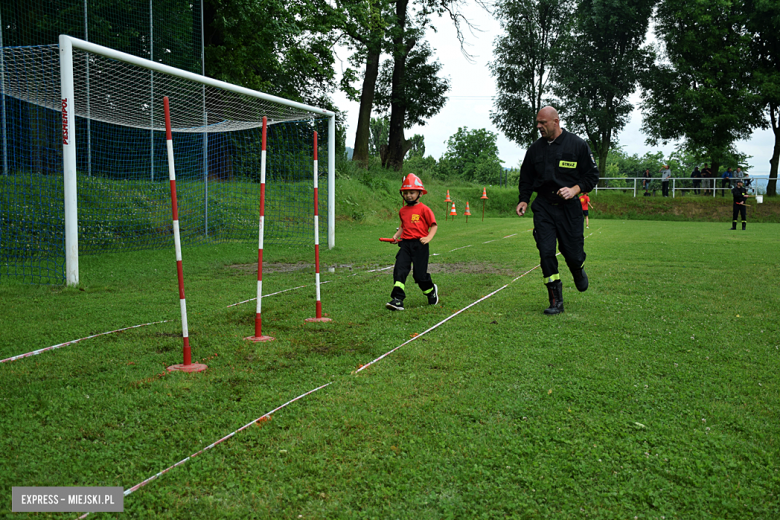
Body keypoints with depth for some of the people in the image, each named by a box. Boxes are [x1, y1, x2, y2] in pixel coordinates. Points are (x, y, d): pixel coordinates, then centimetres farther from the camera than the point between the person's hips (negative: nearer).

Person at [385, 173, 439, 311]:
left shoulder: (424, 209, -5)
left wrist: (428, 237, -19)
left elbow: (433, 225, -4)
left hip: (419, 244, -5)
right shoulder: (402, 211, 13)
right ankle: (397, 300, -12)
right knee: (399, 270, -10)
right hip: (405, 243, 5)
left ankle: (431, 291, 32)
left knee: (420, 274, 1)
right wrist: (396, 235, 10)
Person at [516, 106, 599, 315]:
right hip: (543, 207, 2)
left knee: (572, 253, 0)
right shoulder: (535, 148, 7)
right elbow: (526, 178, 18)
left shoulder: (578, 145, -3)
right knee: (546, 252, -8)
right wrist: (523, 200, 5)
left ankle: (578, 270, 40)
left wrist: (574, 189, -14)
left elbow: (592, 175, 1)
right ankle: (556, 301, 2)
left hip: (569, 207, -2)